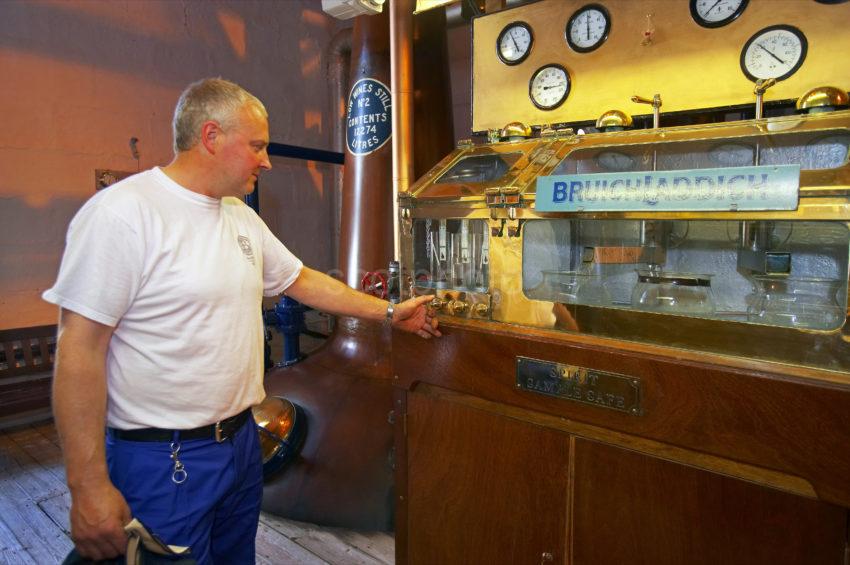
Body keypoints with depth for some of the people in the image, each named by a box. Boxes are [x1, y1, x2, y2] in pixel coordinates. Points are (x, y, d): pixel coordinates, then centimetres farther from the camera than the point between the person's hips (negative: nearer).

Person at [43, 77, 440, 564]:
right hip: (163, 460, -7)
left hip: (241, 439, 8)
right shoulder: (123, 212, -18)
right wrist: (88, 487, -18)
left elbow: (302, 280, 15)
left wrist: (389, 312, 13)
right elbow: (80, 348, -18)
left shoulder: (243, 218, 6)